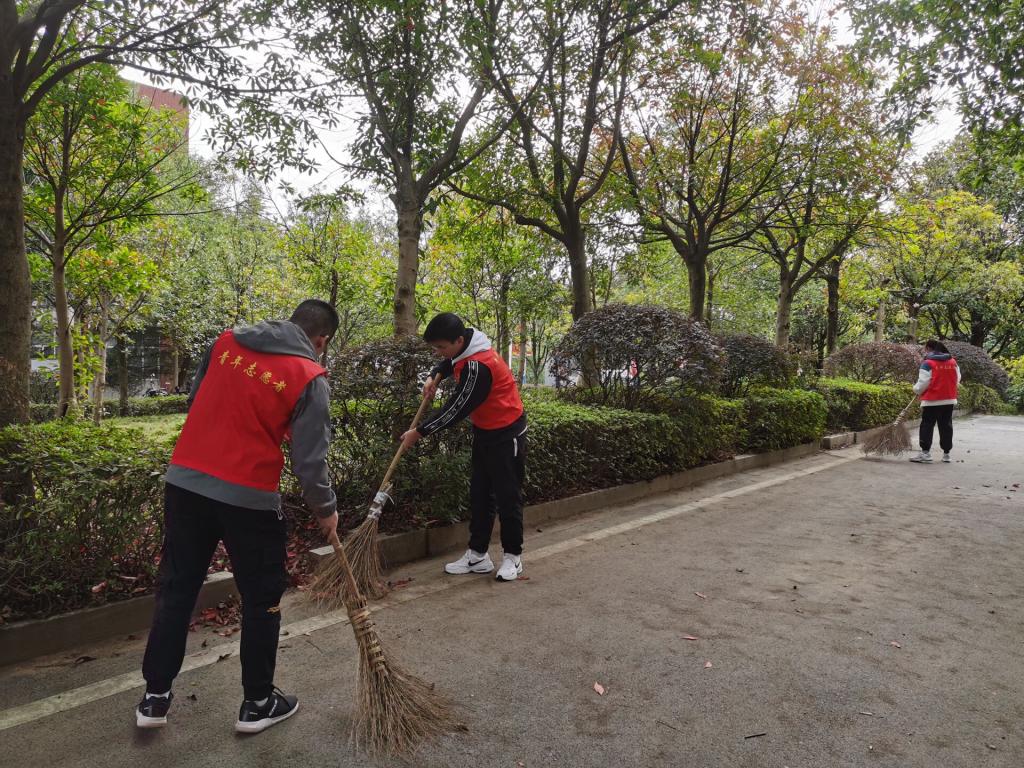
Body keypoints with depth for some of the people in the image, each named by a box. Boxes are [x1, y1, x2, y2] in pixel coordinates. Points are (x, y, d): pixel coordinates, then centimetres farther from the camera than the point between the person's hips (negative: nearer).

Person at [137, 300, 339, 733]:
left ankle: (154, 698, 28)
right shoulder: (309, 377, -9)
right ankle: (257, 704, 23)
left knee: (176, 590, 17)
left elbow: (195, 401, 18)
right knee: (262, 599, 12)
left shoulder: (226, 342, 6)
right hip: (248, 498, -5)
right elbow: (309, 461, -10)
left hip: (185, 482, 5)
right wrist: (326, 509, 5)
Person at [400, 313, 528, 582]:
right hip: (484, 431, 9)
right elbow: (450, 363, 24)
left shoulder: (478, 366, -29)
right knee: (480, 494, 10)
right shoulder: (464, 351, -2)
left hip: (506, 433, -9)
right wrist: (434, 376, 2)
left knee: (507, 496, -1)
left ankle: (513, 557, 12)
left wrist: (419, 433, -17)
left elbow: (455, 410, -25)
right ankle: (477, 555, 16)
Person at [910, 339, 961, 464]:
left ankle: (925, 452, -5)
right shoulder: (953, 362, 6)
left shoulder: (928, 363, -13)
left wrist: (916, 390, 5)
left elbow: (923, 383, -14)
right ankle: (946, 454, 16)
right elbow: (957, 380, 13)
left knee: (927, 426, 0)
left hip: (932, 401, -6)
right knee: (946, 426, 12)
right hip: (949, 400, 6)